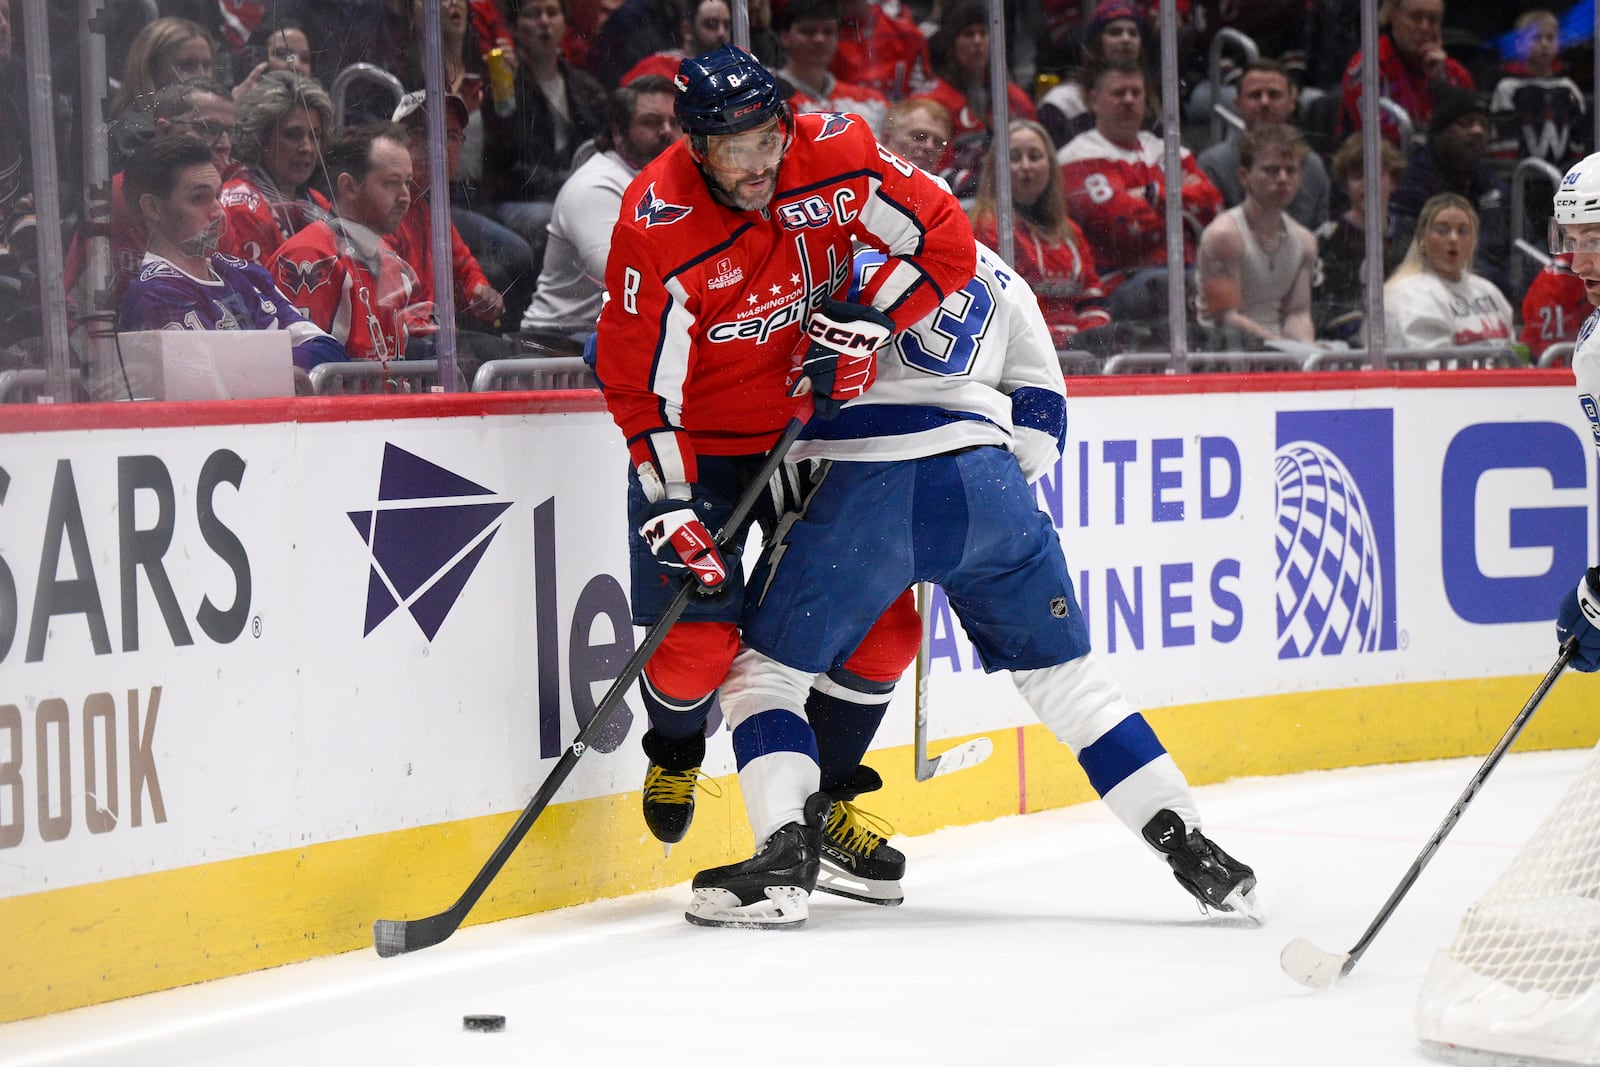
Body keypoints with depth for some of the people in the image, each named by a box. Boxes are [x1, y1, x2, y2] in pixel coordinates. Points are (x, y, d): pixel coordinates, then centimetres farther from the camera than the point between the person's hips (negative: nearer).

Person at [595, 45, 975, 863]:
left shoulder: (835, 158, -18)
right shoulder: (657, 224, -25)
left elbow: (946, 242, -11)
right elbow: (639, 381, -21)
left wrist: (862, 324, -22)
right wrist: (670, 509, -26)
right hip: (698, 440, -3)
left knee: (880, 626, 1)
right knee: (695, 638, -11)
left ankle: (825, 795, 22)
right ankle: (674, 750, 25)